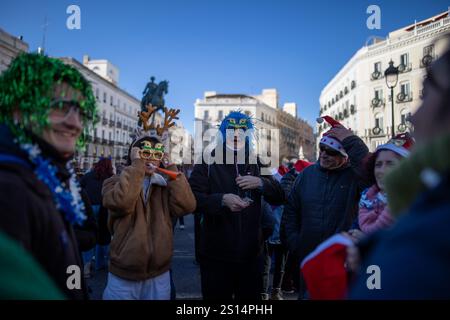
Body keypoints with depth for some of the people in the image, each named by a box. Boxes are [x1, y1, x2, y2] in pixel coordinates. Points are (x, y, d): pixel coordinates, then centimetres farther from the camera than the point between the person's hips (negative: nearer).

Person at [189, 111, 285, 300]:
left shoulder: (256, 163, 8)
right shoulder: (208, 162, -2)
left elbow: (279, 198, 4)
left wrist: (261, 183, -15)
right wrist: (222, 200, -29)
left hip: (251, 253, 3)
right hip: (216, 254, -3)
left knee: (251, 297, 18)